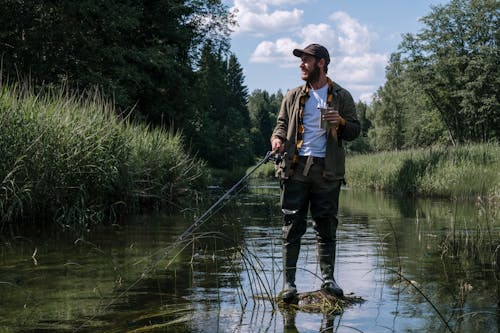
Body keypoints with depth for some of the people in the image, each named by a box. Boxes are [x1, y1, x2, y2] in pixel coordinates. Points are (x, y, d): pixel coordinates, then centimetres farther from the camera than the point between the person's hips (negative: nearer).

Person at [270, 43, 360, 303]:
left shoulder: (341, 97, 10)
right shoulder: (293, 96, 15)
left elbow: (354, 131, 11)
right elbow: (282, 123, 19)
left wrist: (341, 122, -10)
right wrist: (278, 137, -3)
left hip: (327, 170, -1)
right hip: (296, 167, 1)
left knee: (326, 227, 3)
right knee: (292, 225, -2)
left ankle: (328, 279, 11)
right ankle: (288, 282, 1)